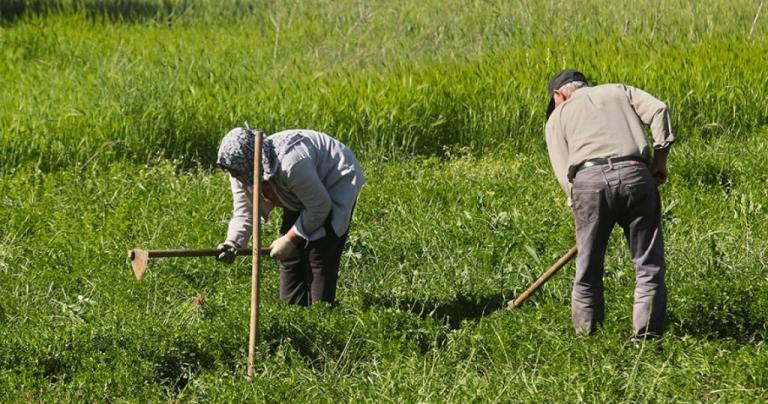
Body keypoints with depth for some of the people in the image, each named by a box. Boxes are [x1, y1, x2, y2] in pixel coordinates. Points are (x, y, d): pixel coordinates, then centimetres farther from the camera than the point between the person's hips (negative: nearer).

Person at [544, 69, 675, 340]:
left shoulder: (558, 117, 23)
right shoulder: (619, 91, 28)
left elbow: (564, 173, 10)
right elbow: (658, 110, 10)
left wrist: (578, 203, 16)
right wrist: (660, 158, 12)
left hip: (588, 178, -1)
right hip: (635, 174, 1)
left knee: (589, 267, 11)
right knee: (649, 264, 4)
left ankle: (585, 333, 19)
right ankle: (646, 334, -2)